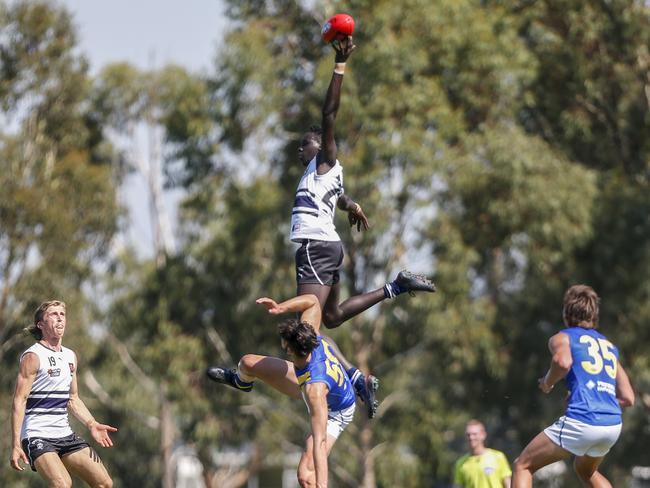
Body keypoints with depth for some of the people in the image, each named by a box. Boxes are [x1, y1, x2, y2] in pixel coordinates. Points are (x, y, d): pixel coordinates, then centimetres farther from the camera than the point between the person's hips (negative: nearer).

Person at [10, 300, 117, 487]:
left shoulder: (70, 357, 15)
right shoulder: (33, 357, -8)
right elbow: (19, 401, -13)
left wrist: (92, 424, 8)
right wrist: (16, 445, -20)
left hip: (65, 435, 8)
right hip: (37, 435, -8)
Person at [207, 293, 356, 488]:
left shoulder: (315, 389, -49)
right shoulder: (312, 337, -33)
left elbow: (320, 442, -53)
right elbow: (312, 301, -11)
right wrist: (281, 308, -26)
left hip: (333, 413, -8)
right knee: (248, 363, 13)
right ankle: (241, 382, 54)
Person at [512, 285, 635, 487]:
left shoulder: (563, 337, 9)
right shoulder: (610, 346, 25)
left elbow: (563, 362, -16)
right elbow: (628, 398, 19)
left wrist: (547, 383, 3)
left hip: (580, 421, -6)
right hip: (614, 424, 6)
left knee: (522, 465, 8)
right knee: (586, 470, 35)